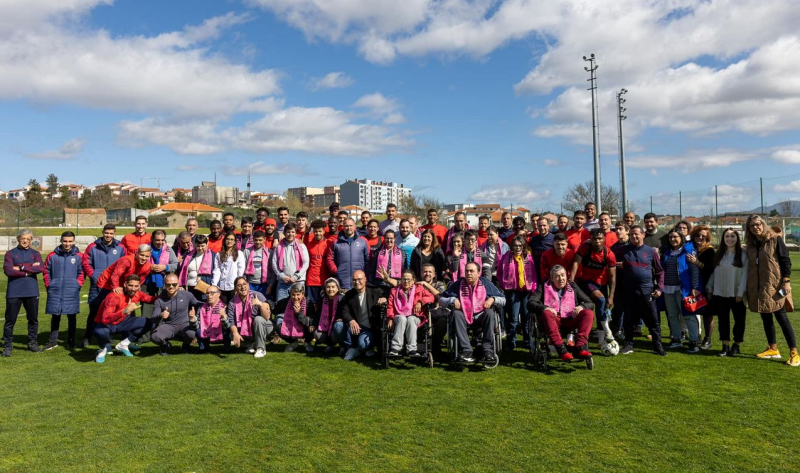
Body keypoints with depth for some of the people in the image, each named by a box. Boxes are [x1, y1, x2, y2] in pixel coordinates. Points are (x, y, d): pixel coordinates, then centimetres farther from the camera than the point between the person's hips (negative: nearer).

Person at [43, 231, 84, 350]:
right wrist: (49, 285, 3)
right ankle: (53, 341, 21)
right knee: (55, 316, 10)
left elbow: (82, 272, 2)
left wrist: (78, 284, -6)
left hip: (72, 292, -1)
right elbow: (46, 271, 9)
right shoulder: (52, 255, 2)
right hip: (55, 292, 1)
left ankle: (70, 342, 16)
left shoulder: (79, 256, -1)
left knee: (71, 317, 6)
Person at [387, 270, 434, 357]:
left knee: (410, 319, -35)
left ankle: (412, 349, -42)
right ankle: (395, 348, -41)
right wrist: (390, 318, -7)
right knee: (402, 319, -35)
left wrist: (420, 302, -13)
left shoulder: (419, 289, 17)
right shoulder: (394, 291, 19)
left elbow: (431, 297, 4)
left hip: (414, 317, 0)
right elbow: (390, 306, 10)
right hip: (399, 316, 0)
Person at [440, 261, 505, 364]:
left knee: (489, 312, -30)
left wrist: (493, 299, -13)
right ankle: (466, 350, -37)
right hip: (464, 318, 0)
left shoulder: (486, 284, 5)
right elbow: (441, 299, 4)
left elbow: (503, 300, 7)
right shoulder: (458, 284, 3)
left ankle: (488, 350, -32)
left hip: (481, 317, 0)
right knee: (456, 313, -31)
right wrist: (452, 300, -14)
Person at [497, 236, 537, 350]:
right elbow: (499, 272, 5)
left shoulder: (529, 257, 6)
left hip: (527, 290, 2)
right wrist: (504, 285, -3)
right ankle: (511, 343, 10)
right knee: (513, 318, 0)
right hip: (512, 290, -2)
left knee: (527, 317, 9)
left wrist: (533, 287, -4)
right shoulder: (506, 257, 1)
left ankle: (528, 342, 21)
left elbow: (533, 273, 5)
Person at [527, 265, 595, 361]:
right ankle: (561, 350, -44)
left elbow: (590, 303, 14)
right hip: (554, 320, -2)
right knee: (547, 314, -35)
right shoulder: (544, 287, 9)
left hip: (570, 320, 3)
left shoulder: (573, 286, 16)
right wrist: (545, 308, -23)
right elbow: (530, 303, -4)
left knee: (589, 313, -21)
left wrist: (581, 307, -10)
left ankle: (579, 347, -35)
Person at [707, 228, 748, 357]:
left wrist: (740, 293, -13)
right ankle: (725, 346, 13)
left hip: (736, 294, -3)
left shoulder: (743, 255, -5)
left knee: (739, 319, 6)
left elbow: (744, 275, -9)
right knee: (723, 320, 7)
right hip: (720, 294, 3)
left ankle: (736, 345, 19)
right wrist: (709, 287, 8)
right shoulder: (719, 254, 9)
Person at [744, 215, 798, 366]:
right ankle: (773, 349, 22)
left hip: (774, 286, -5)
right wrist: (748, 288, 14)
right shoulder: (751, 245, 10)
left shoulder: (775, 240, -4)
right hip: (758, 288, 6)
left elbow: (785, 260, -7)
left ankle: (794, 353, 1)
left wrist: (786, 281, -15)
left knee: (781, 317, -5)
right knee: (766, 318, 11)